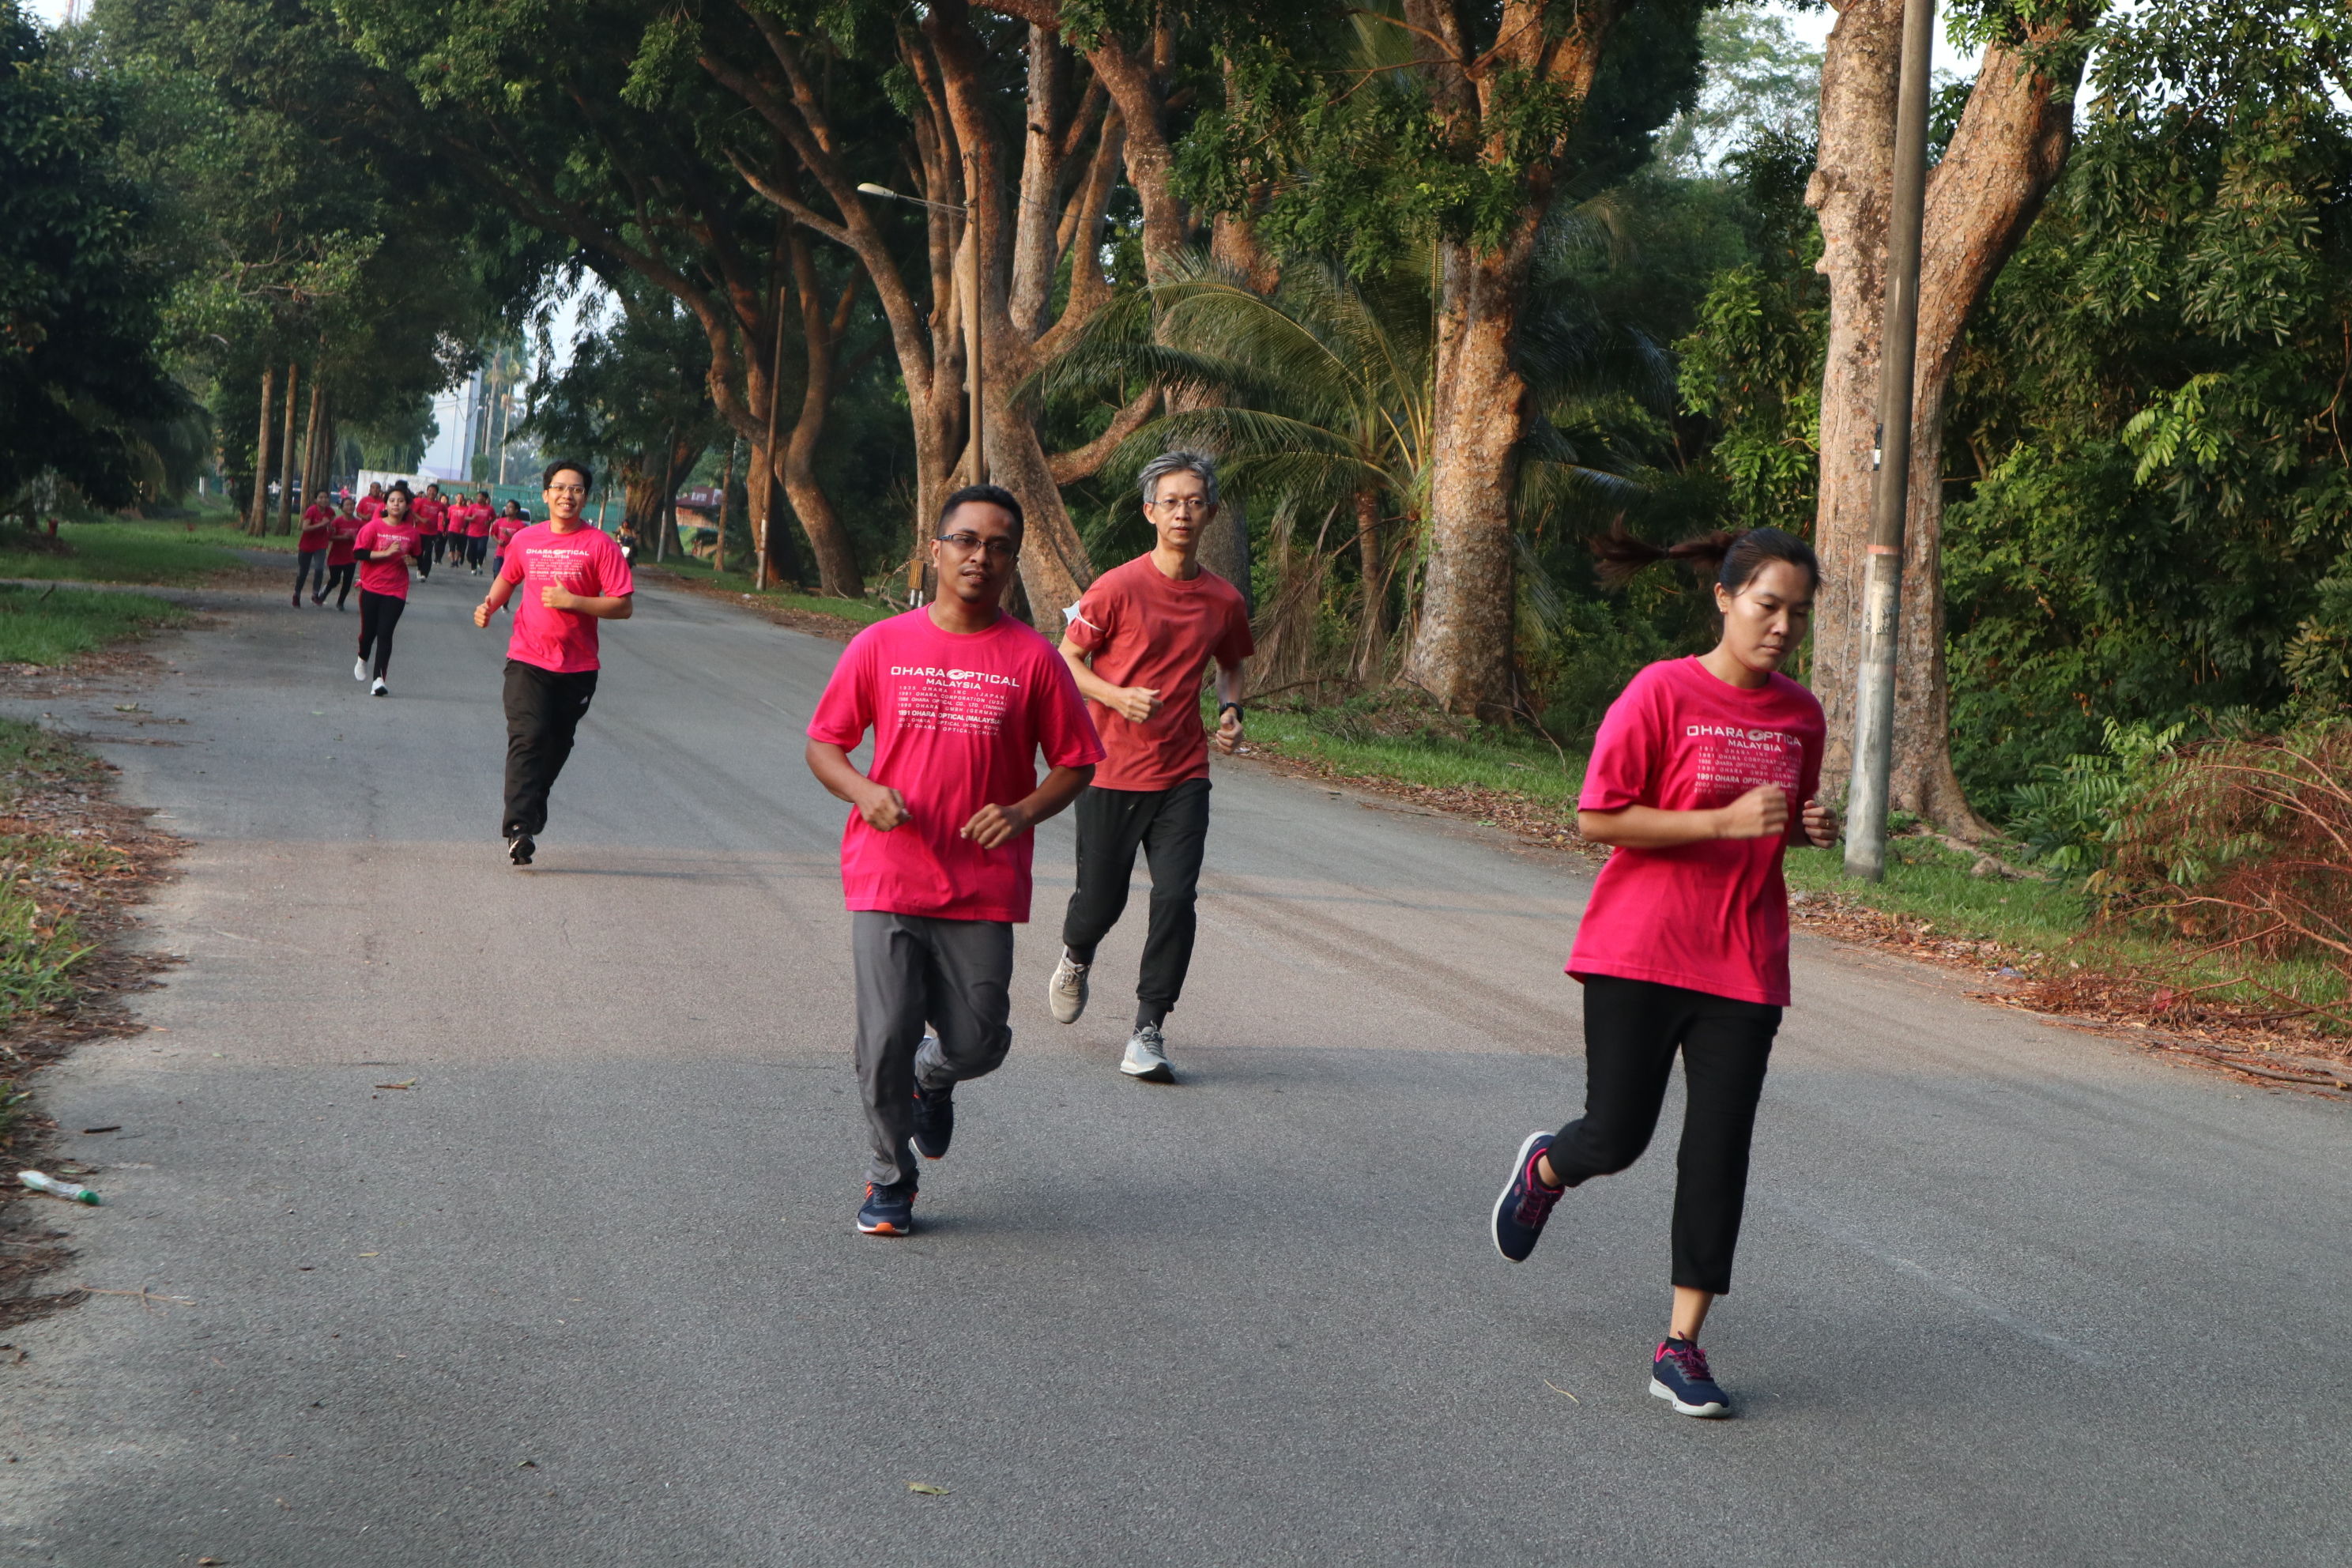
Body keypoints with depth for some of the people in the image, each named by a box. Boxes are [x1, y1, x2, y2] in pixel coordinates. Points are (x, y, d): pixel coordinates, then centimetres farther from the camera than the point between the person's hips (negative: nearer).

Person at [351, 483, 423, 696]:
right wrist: (386, 553, -19)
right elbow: (358, 552, -12)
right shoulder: (373, 527, -6)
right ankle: (362, 660, 40)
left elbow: (418, 556, 19)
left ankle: (379, 679, -10)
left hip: (396, 591, 1)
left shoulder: (411, 532, 3)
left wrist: (410, 560, -4)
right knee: (369, 631, 7)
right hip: (371, 588, -1)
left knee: (385, 633, -8)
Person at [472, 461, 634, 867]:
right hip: (527, 661, 0)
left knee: (556, 745, 10)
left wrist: (573, 601, -17)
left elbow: (624, 606, -8)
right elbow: (508, 579, 27)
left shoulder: (600, 544, -3)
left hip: (577, 667, 0)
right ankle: (519, 827, -23)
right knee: (528, 737, -17)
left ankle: (531, 814, 31)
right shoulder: (525, 540, 7)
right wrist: (490, 605, 7)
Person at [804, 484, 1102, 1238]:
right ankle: (889, 1180, 17)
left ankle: (933, 1080, 39)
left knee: (976, 1044, 2)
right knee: (886, 1040, -5)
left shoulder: (1033, 658, 1)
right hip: (887, 877, 0)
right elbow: (824, 744, 8)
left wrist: (1023, 813, -11)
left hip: (984, 887, 1)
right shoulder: (881, 645, 2)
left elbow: (1075, 762, 7)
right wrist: (865, 792, -12)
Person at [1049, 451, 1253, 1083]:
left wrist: (1230, 710, 2)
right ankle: (1075, 959, 44)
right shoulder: (1117, 588, -9)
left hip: (1183, 776, 2)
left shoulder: (1224, 601, 3)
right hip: (1111, 771, -2)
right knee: (1100, 900, 7)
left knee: (1176, 897, -14)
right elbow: (1066, 662, -2)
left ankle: (1148, 1032, -4)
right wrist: (1119, 697, -19)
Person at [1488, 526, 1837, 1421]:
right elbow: (1597, 817, -13)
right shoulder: (1662, 693, -9)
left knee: (1718, 1155, -1)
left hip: (1744, 968, 4)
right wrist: (1726, 820, -19)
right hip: (1639, 955, -4)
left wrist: (1811, 828, 1)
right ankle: (1545, 1169, 37)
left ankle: (1682, 1348, 7)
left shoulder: (1801, 715, 8)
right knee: (1616, 1137, 0)